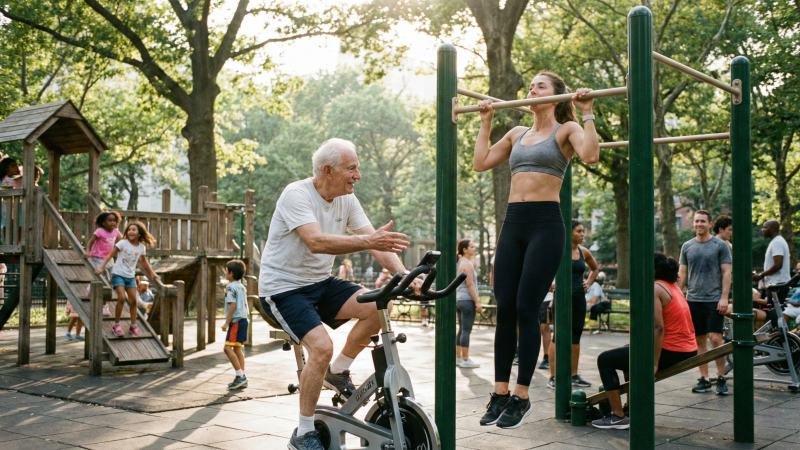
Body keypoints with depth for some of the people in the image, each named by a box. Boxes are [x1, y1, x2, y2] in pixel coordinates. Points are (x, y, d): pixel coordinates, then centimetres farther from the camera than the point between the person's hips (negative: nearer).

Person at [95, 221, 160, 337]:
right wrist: (101, 267, -20)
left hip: (131, 276, 5)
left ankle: (133, 326, 15)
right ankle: (116, 325, -3)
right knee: (122, 298, -17)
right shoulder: (122, 243, -11)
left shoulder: (142, 247, 2)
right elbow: (110, 255, -11)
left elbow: (143, 261, 17)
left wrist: (152, 274, 19)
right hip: (118, 274, -5)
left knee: (133, 300, 3)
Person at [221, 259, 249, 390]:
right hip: (243, 319, 10)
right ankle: (242, 379, 11)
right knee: (237, 348, 11)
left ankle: (240, 375, -14)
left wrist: (226, 322, -16)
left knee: (228, 348, -10)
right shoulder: (241, 286, 17)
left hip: (236, 321, -10)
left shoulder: (231, 287, -10)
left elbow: (232, 305, -18)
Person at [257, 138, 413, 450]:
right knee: (322, 346, -26)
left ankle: (339, 369, 7)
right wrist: (369, 241, -47)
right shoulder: (297, 195, -20)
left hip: (321, 283, 7)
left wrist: (402, 275, -24)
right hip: (283, 288, -7)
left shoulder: (347, 200, 1)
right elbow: (316, 242, -36)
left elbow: (376, 241, -7)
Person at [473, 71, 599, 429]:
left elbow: (591, 155, -18)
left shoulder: (566, 130, 1)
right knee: (504, 310, 3)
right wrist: (486, 122, 21)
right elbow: (480, 162, 19)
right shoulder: (517, 133, 19)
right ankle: (500, 392, 13)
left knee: (526, 310, -6)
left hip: (545, 224, -6)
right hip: (513, 223, 6)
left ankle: (521, 396, 5)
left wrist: (587, 113, -14)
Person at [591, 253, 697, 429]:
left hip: (671, 353, -10)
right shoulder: (673, 286, 14)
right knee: (629, 351, 33)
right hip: (687, 351, 10)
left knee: (605, 360, -1)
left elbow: (658, 328, -24)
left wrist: (654, 364, -22)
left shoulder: (654, 289, -14)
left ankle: (618, 417, -2)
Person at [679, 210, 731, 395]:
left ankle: (721, 378, 3)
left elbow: (726, 272, -4)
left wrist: (724, 297, -12)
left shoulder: (720, 245, -1)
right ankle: (704, 379, 14)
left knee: (715, 339, -9)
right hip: (693, 300, 4)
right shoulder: (687, 246, 10)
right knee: (699, 341, 7)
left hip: (713, 299, -4)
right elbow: (683, 273, 13)